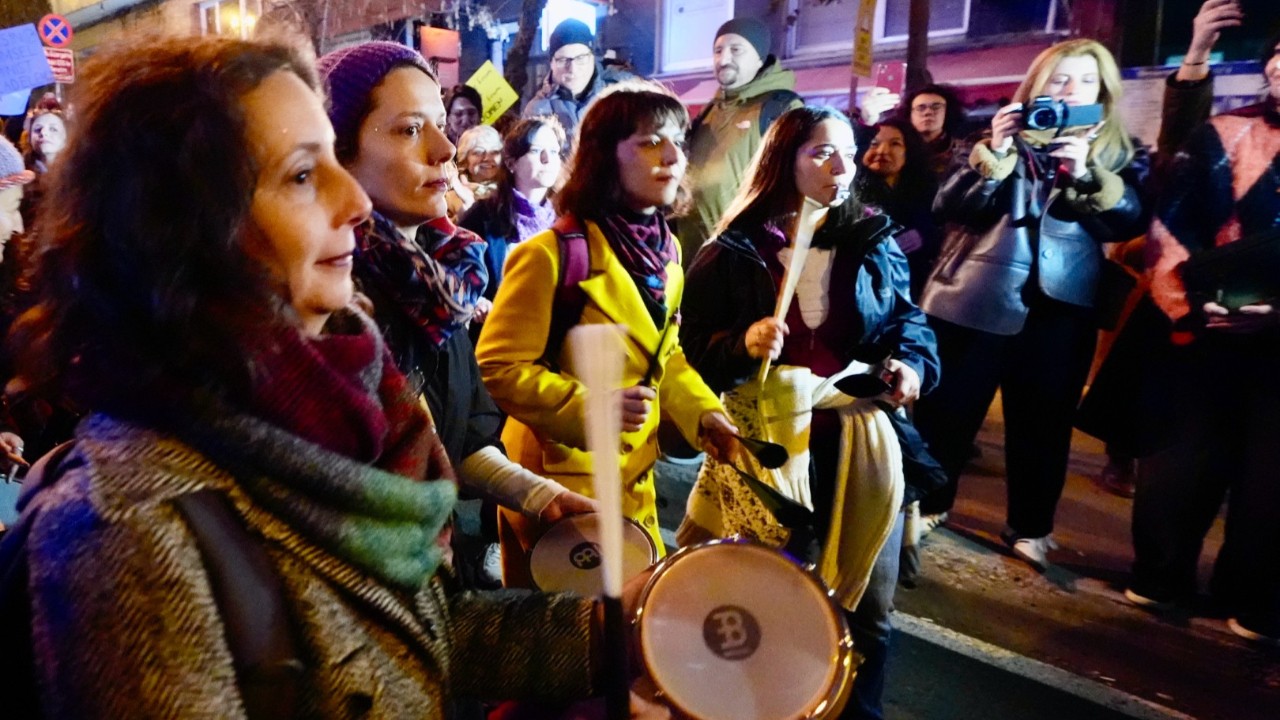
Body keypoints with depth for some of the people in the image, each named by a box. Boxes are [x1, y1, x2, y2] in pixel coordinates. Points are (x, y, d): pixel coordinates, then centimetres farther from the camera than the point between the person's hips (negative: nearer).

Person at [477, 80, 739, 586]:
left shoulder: (666, 250, 5)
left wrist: (703, 414, -1)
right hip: (559, 480, -7)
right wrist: (590, 406, -28)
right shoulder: (550, 256, -20)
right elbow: (498, 368, -19)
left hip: (635, 478, 7)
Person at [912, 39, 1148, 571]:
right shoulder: (1003, 138, 5)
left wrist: (1088, 174, -19)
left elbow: (1130, 223, -6)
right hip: (978, 297, -1)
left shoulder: (1119, 154, 9)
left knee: (1044, 419, 9)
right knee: (947, 408, 5)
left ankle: (1030, 527, 24)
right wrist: (993, 154, -17)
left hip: (1059, 305, 2)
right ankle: (922, 504, 22)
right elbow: (950, 208, -6)